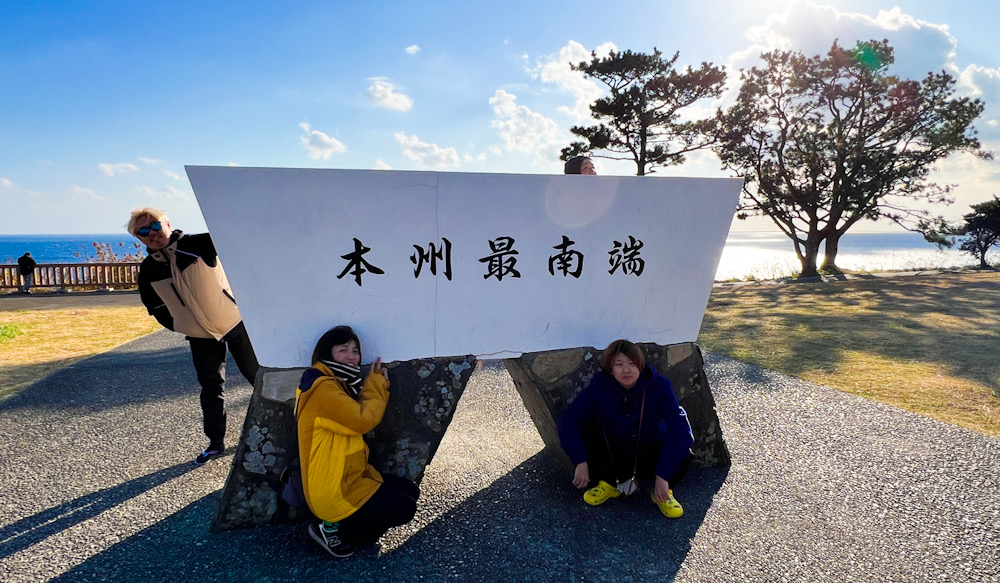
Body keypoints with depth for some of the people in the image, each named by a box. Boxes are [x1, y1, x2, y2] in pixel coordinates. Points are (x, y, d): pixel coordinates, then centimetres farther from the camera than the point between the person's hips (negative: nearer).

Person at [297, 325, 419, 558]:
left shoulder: (339, 383, 11)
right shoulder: (323, 387, -20)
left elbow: (364, 416, 8)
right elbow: (363, 421, -24)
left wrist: (379, 386, -5)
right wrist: (376, 385, -9)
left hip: (348, 477, 10)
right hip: (333, 492, -10)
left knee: (410, 491, 14)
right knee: (404, 509, -6)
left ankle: (338, 525, 14)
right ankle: (334, 529, 4)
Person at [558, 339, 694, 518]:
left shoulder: (659, 386, -23)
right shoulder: (600, 386, -20)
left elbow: (679, 429, -31)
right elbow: (568, 421, -21)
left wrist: (663, 477, -36)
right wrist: (581, 462, -31)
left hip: (649, 456, -1)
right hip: (613, 455, 2)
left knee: (682, 457, -32)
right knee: (584, 432, -25)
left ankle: (663, 493, 0)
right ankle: (610, 483, -1)